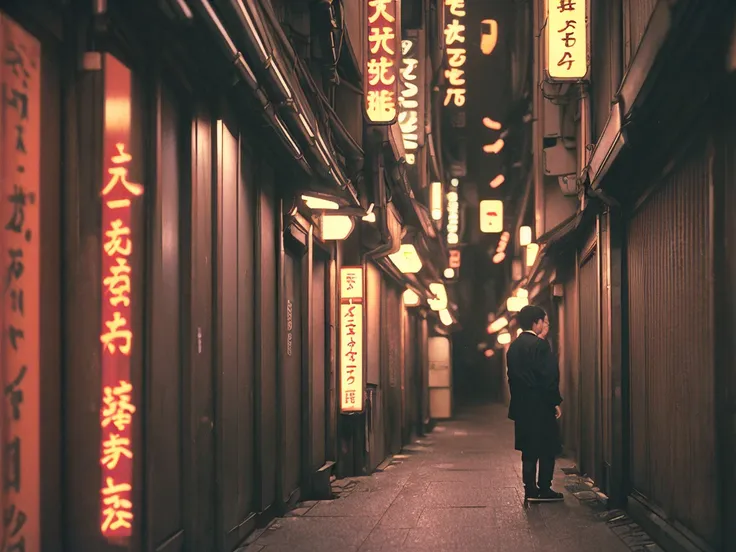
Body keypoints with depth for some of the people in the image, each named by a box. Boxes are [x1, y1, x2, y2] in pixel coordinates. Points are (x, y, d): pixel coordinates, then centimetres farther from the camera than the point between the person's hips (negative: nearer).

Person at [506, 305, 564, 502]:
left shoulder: (514, 346, 10)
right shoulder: (540, 344, -14)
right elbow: (548, 375, -17)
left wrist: (518, 400, 18)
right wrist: (555, 402, -10)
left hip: (521, 405, 8)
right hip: (540, 404, -8)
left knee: (529, 449, 11)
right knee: (547, 448, 1)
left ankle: (530, 489, 12)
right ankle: (544, 489, 1)